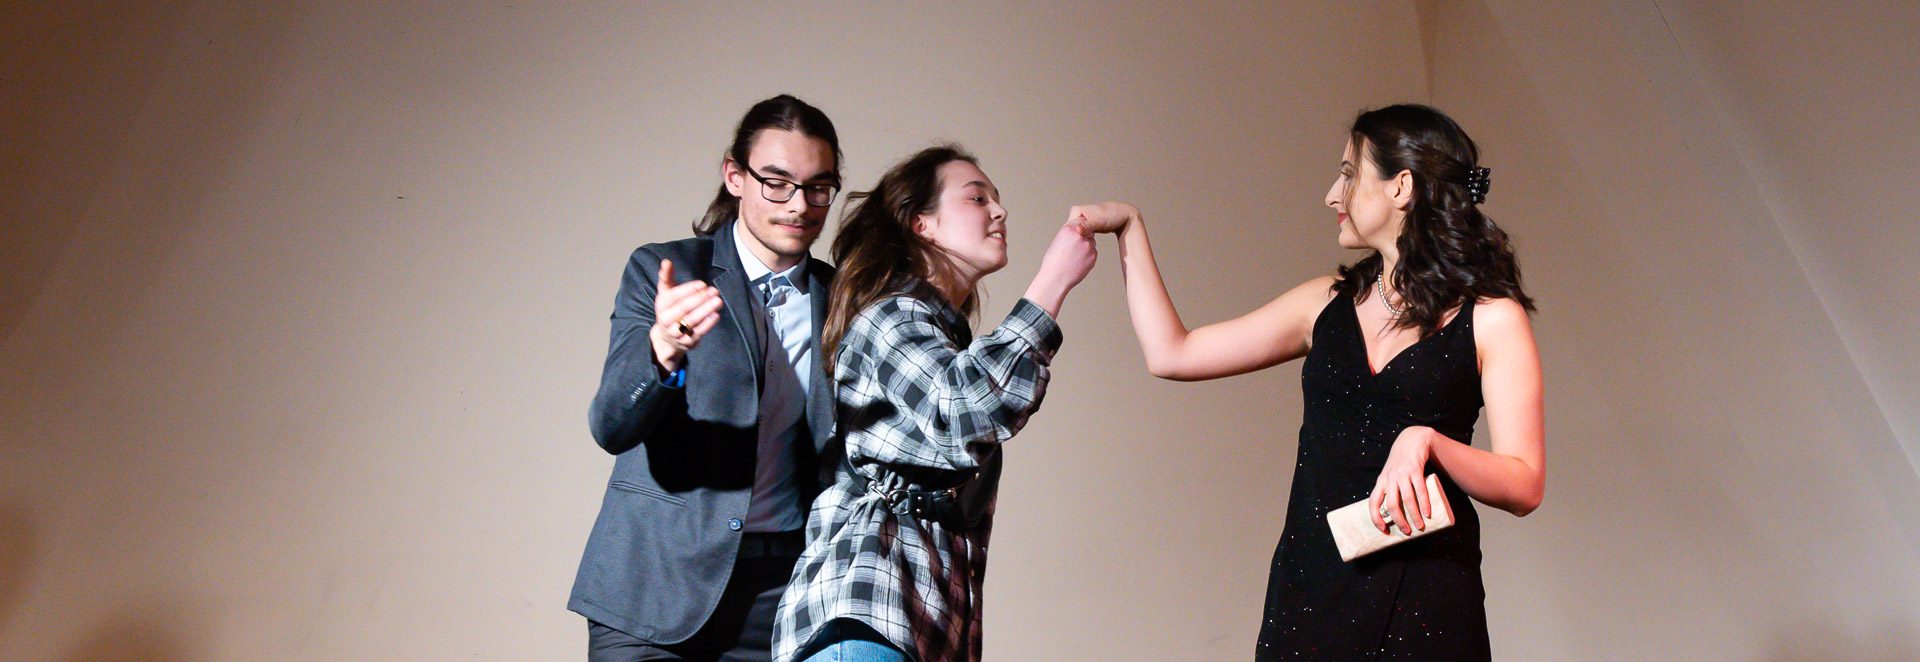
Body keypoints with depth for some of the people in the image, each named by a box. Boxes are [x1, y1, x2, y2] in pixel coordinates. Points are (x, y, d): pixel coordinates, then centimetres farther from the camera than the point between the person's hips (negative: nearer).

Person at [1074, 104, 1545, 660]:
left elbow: (1525, 487, -7)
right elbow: (1170, 354, 6)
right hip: (1307, 587, 3)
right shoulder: (1327, 305, 8)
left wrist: (1426, 441, -25)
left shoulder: (1491, 320, -2)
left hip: (1424, 599, -3)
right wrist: (1130, 228, 8)